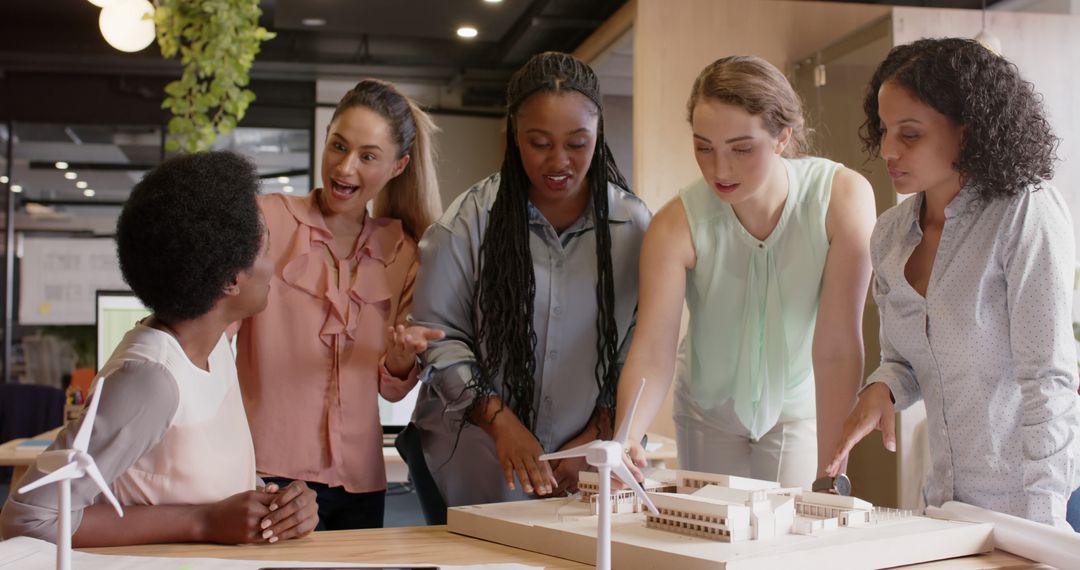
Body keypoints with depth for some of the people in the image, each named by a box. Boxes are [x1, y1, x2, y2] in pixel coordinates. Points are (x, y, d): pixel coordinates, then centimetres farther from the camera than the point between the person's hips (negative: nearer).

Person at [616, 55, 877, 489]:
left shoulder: (842, 198, -25)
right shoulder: (678, 225, -23)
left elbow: (837, 347, -27)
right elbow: (652, 351, -29)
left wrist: (830, 473, -28)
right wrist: (626, 436, -47)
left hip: (799, 408, -1)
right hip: (709, 411, 1)